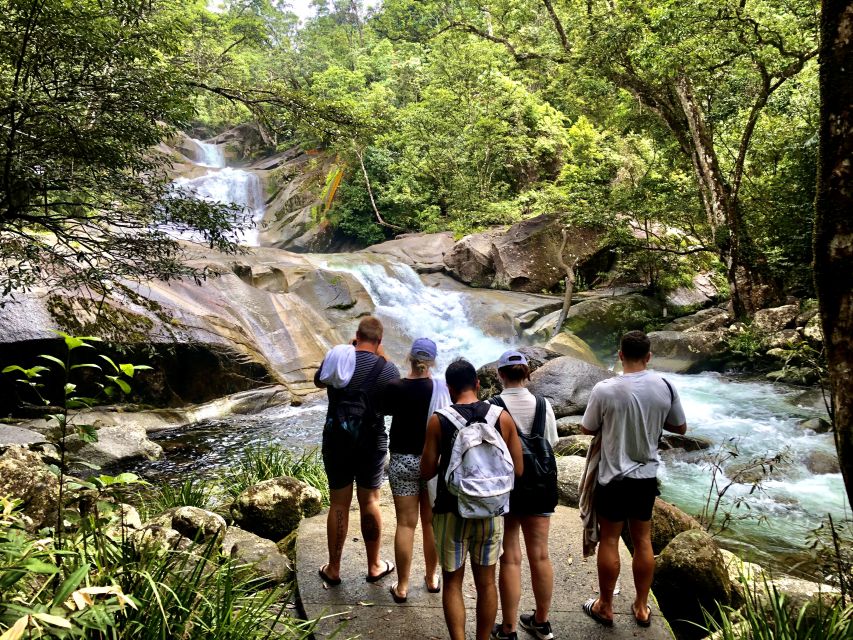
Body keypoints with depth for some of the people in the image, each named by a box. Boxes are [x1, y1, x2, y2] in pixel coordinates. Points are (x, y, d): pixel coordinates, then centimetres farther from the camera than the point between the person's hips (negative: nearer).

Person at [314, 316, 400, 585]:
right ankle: (374, 566, 26)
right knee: (369, 502, 13)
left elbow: (319, 382, 15)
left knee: (339, 505, 11)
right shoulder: (386, 369, -11)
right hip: (372, 443, -1)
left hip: (336, 441, 1)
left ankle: (333, 570, 23)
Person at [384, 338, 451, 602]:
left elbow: (385, 409, 7)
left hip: (403, 460, -1)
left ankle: (402, 587, 13)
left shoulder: (395, 388, -12)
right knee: (432, 522, 14)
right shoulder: (442, 389, -9)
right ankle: (432, 578, 29)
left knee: (406, 524, 6)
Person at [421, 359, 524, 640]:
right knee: (486, 582, 17)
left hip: (452, 512, -2)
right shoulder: (502, 417, -6)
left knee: (452, 582, 14)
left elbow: (426, 472, -7)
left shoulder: (438, 420, -11)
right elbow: (517, 470, -3)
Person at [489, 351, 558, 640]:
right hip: (540, 483, 3)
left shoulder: (492, 407, -15)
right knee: (540, 554, 14)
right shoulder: (543, 405, -6)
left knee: (510, 558, 5)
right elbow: (552, 442, 3)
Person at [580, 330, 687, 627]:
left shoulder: (605, 390, -18)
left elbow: (587, 429, -5)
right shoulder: (665, 387, -8)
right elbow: (680, 427, 6)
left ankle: (605, 607, 24)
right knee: (643, 540, 16)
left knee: (609, 541, 10)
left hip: (614, 477, -3)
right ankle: (641, 607, 29)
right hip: (647, 476, 4)